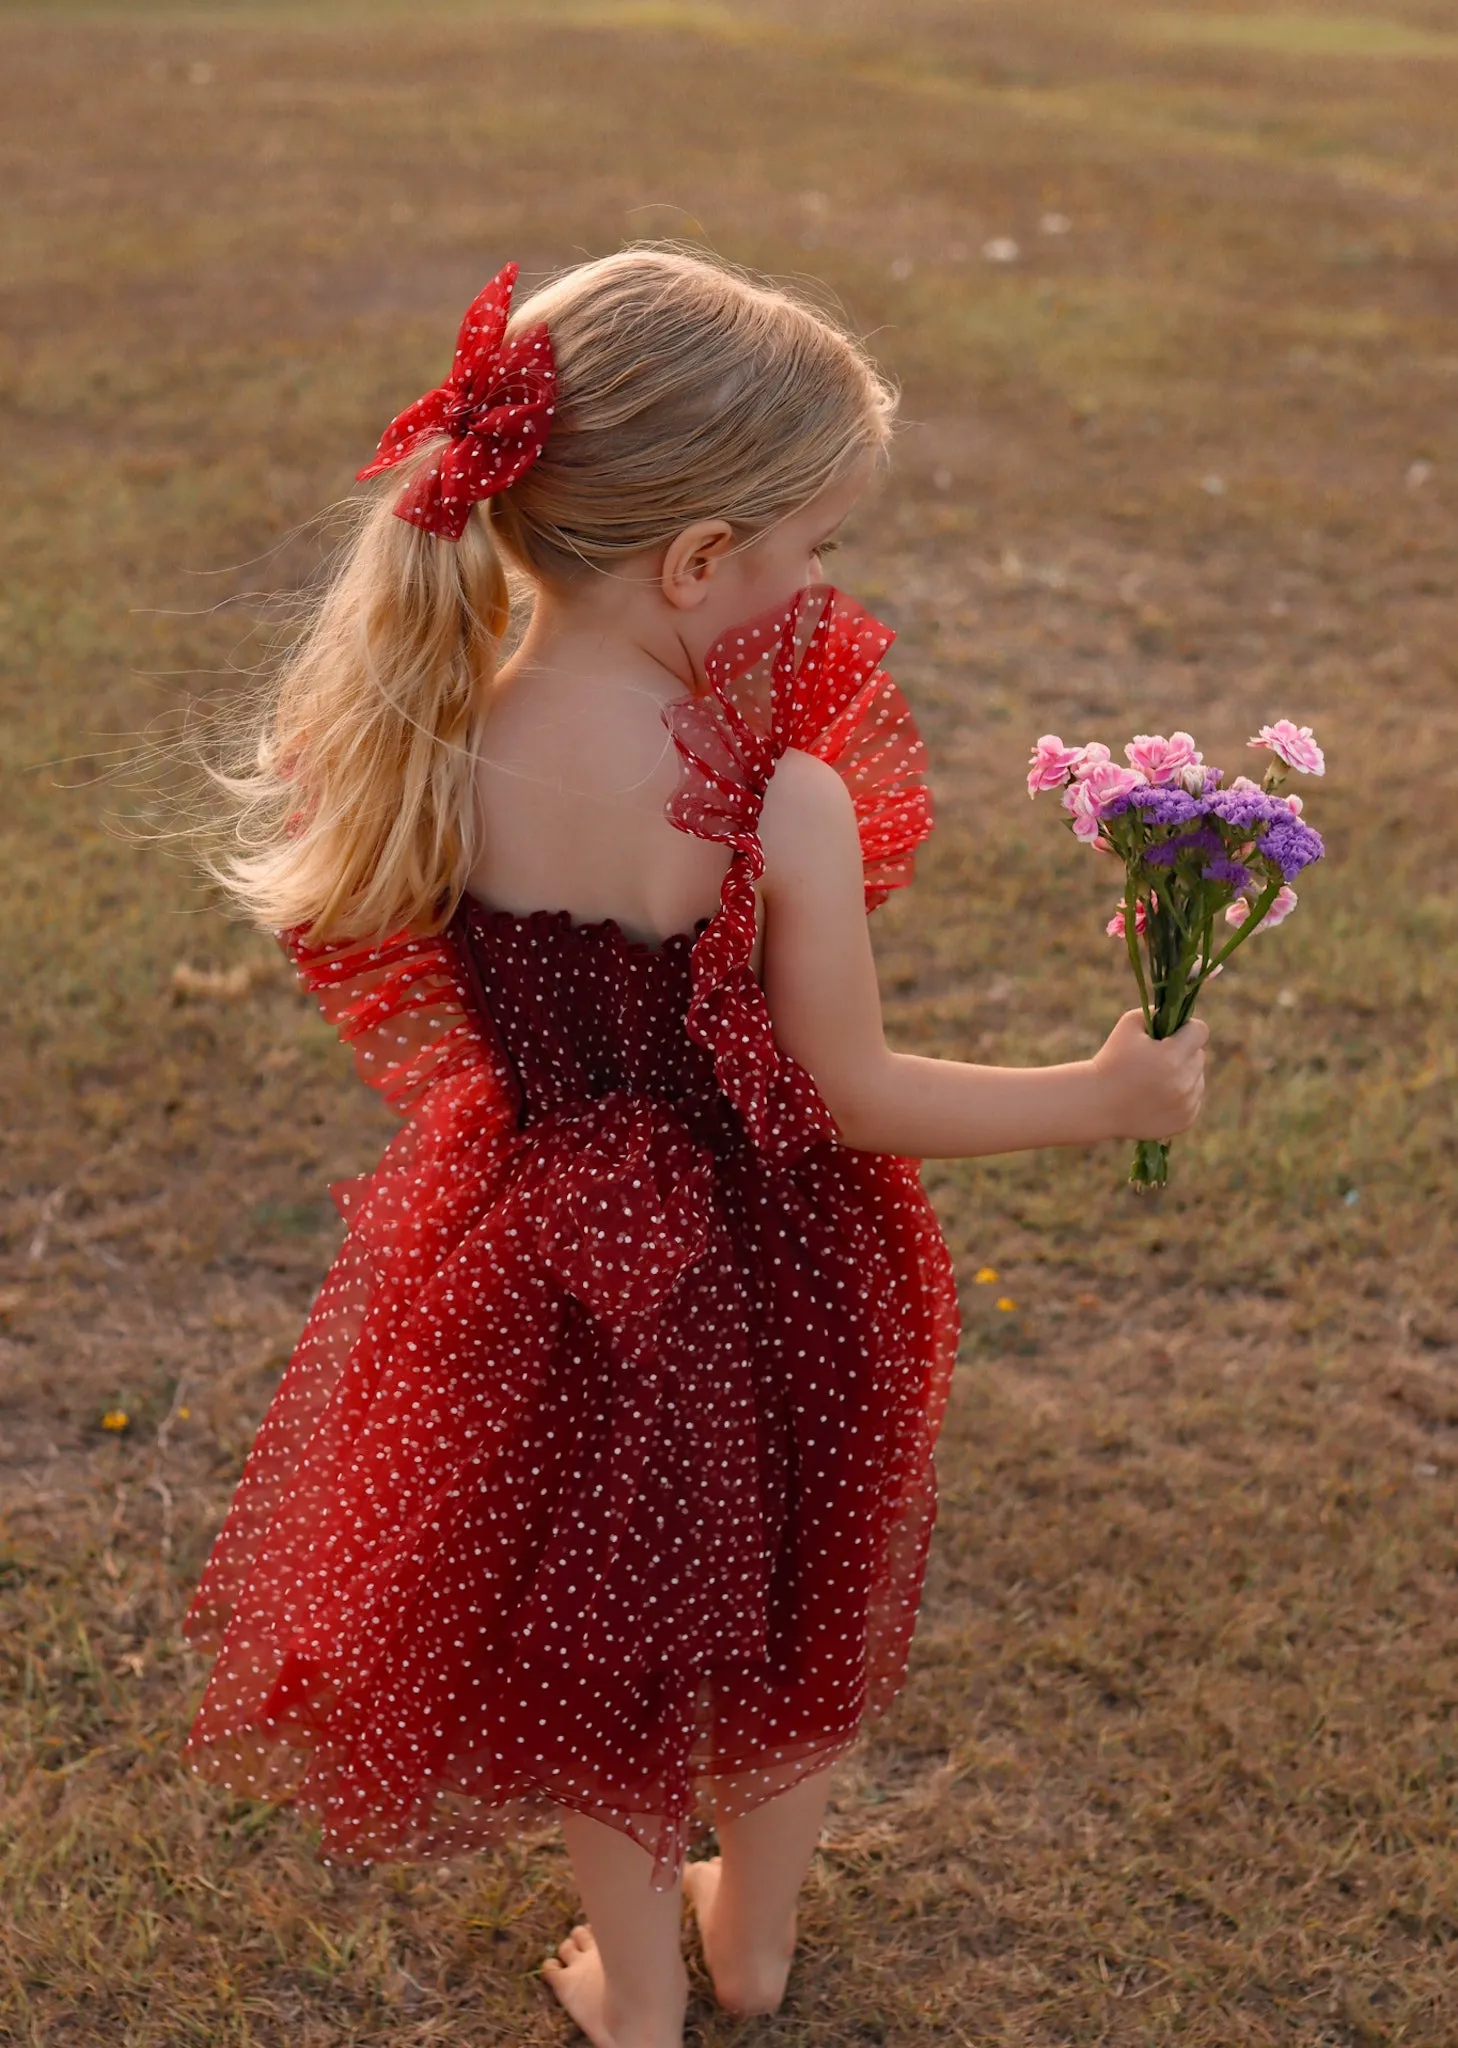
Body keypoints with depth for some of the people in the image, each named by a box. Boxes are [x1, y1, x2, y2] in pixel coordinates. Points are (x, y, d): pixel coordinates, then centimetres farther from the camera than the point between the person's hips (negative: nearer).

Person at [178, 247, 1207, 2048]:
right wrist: (1106, 1095, -5)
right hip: (763, 1273, -2)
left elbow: (436, 1026, -3)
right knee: (783, 1618, 27)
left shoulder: (425, 752, -18)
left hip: (548, 1265, 2)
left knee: (598, 1642, 25)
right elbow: (854, 1095, -17)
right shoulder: (782, 803, -28)